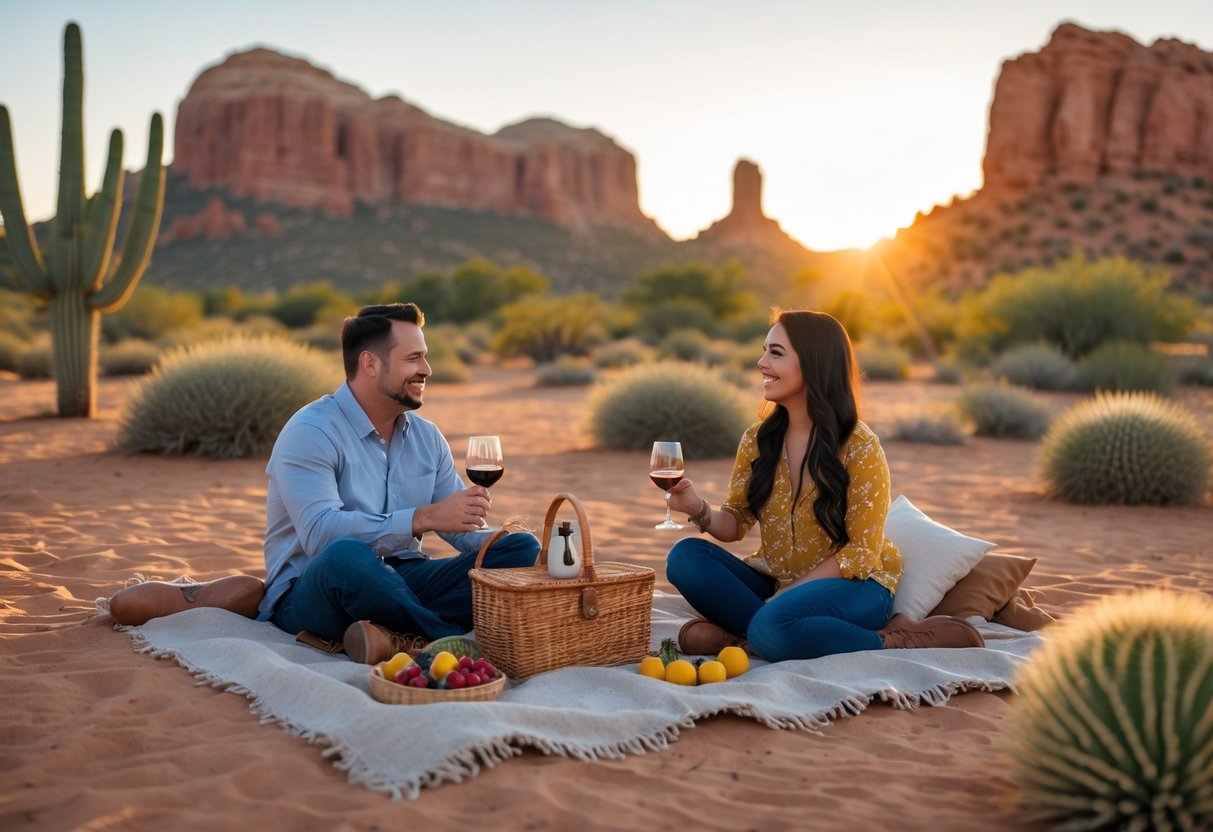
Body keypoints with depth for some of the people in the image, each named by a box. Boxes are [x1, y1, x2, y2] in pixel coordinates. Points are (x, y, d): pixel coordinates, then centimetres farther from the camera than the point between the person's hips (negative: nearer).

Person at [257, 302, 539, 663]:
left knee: (522, 549, -11)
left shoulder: (427, 437, 10)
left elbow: (466, 531, 12)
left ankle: (403, 639, -30)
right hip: (310, 592, -6)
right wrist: (423, 518, -36)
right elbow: (319, 533, -27)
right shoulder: (310, 433, -12)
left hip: (399, 581, 7)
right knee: (345, 554, -41)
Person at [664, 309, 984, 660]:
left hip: (850, 585, -5)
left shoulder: (859, 447, -13)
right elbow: (736, 523, 7)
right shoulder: (757, 439, 2)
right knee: (685, 556, -17)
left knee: (775, 625, -36)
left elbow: (861, 551, -12)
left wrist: (789, 592, -20)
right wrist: (700, 511, -15)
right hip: (773, 580, 6)